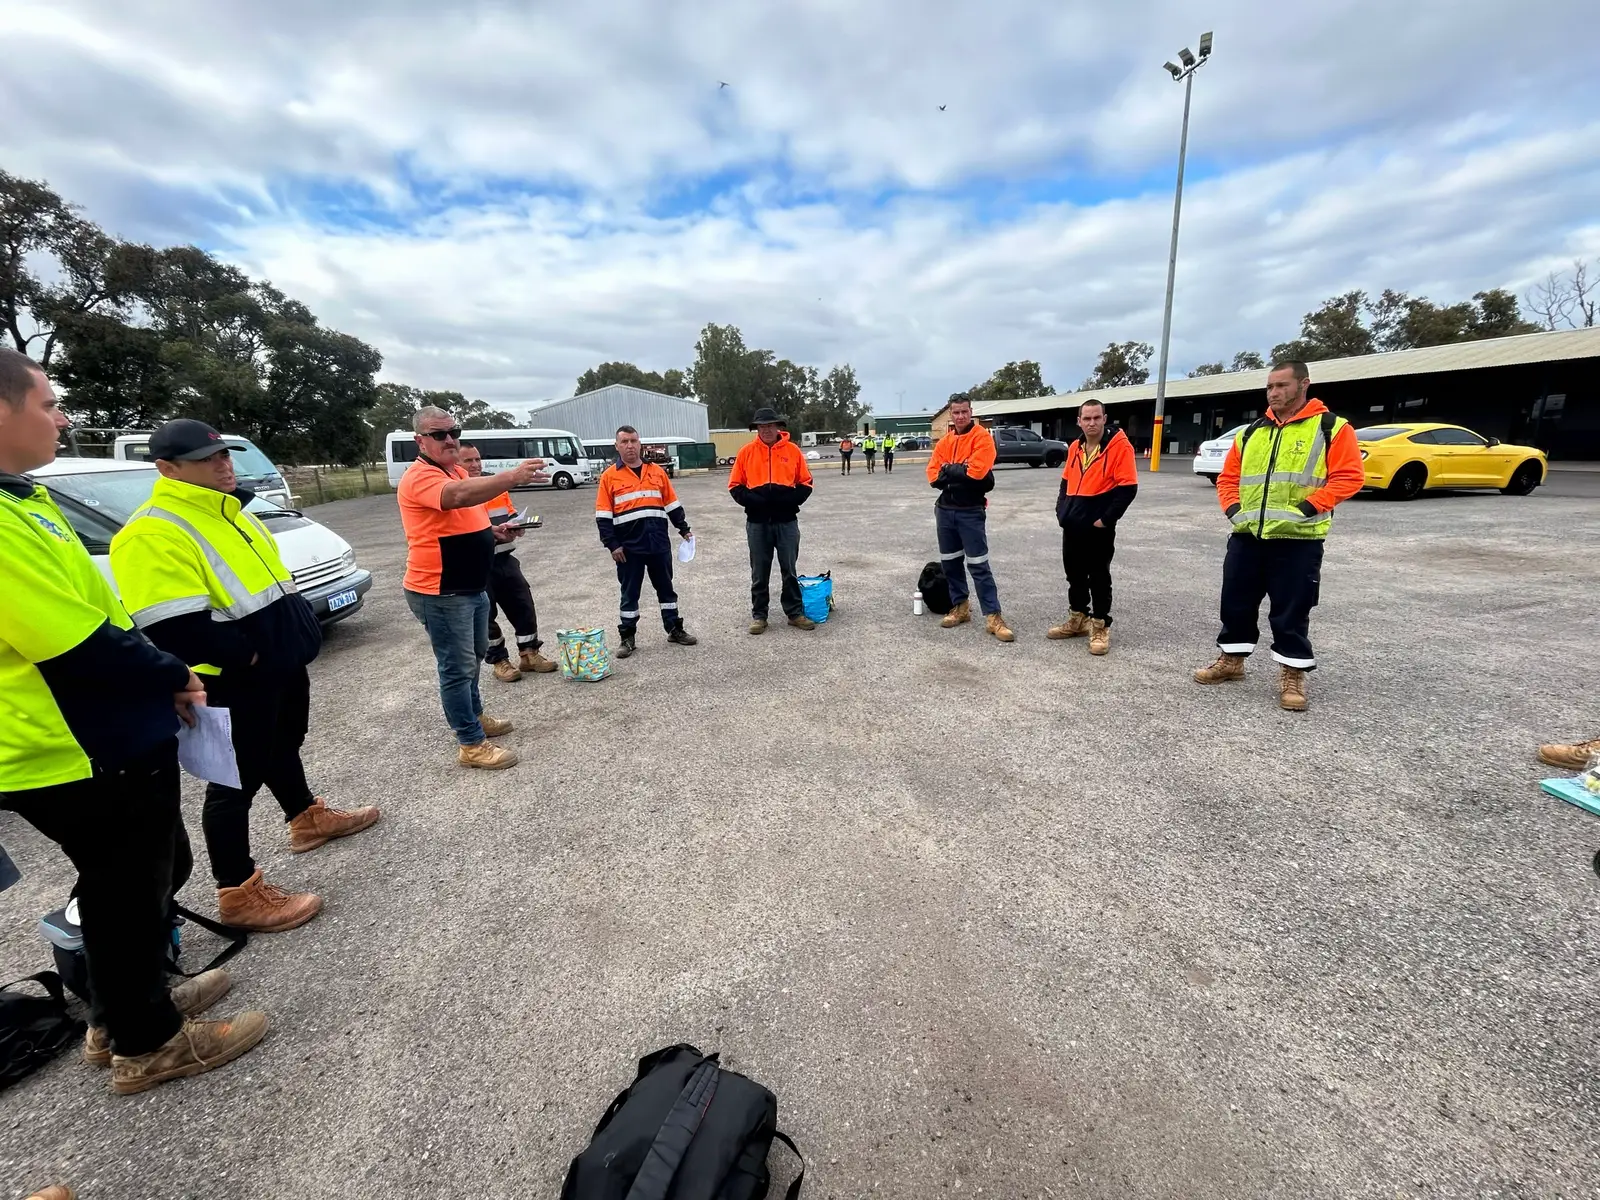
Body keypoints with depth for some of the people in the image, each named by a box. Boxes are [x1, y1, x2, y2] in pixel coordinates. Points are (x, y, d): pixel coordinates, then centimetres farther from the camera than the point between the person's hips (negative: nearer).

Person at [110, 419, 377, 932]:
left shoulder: (227, 511, 10)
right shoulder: (152, 534, -21)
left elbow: (271, 582, 19)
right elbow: (175, 627, -28)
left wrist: (299, 633, 10)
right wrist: (246, 655, -20)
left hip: (282, 663, 9)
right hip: (234, 681, -9)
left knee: (284, 747, 26)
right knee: (238, 779, 1)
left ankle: (308, 817, 46)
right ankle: (239, 894, 15)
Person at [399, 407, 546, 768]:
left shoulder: (458, 470, 13)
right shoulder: (420, 477, -18)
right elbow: (459, 496, -41)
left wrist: (496, 532, 6)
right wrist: (512, 476, -50)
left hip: (472, 588, 10)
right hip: (440, 594, -10)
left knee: (473, 657, 22)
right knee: (457, 668, -3)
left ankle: (474, 715, 39)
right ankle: (470, 744, 7)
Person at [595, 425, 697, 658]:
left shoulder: (656, 471, 10)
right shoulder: (609, 476, 0)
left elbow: (672, 504, 14)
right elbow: (603, 515, -3)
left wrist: (684, 529, 8)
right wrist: (612, 544, -9)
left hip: (659, 543, 3)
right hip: (628, 546, -3)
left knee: (665, 587, 12)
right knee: (629, 593, 6)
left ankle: (674, 629, 23)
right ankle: (627, 637, 15)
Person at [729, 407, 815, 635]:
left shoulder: (792, 450, 2)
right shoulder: (746, 452, 2)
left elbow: (805, 484, 4)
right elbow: (735, 486, 4)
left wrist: (788, 500, -13)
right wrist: (754, 501, -13)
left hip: (786, 521, 0)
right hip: (757, 522, 0)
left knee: (790, 570, 8)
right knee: (759, 572, 8)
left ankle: (795, 612, 19)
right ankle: (758, 615, 18)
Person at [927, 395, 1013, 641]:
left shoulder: (982, 437, -8)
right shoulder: (945, 441, 10)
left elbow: (977, 472, -22)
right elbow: (933, 474, 0)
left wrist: (949, 471, -9)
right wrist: (961, 473, -12)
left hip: (971, 512, -6)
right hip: (945, 510, 6)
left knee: (978, 566, -6)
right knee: (950, 563, 12)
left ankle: (993, 617, 0)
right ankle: (960, 607, 26)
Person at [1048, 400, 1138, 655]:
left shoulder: (1119, 446, -10)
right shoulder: (1074, 448, 10)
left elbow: (1128, 487, -14)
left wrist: (1106, 519, -16)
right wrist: (1061, 511, 8)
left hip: (1098, 528, -6)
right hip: (1072, 526, 6)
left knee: (1098, 577, 3)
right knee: (1074, 574, 15)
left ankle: (1100, 627, 15)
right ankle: (1078, 618, 30)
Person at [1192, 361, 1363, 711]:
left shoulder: (1331, 428, -1)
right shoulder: (1251, 432, 14)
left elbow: (1349, 477, -7)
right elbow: (1228, 477, 17)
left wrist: (1309, 507, -18)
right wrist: (1233, 508, 1)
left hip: (1298, 539, -4)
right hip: (1247, 536, 5)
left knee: (1291, 612, 2)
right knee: (1236, 602, 11)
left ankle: (1292, 675, 16)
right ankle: (1232, 660, 27)